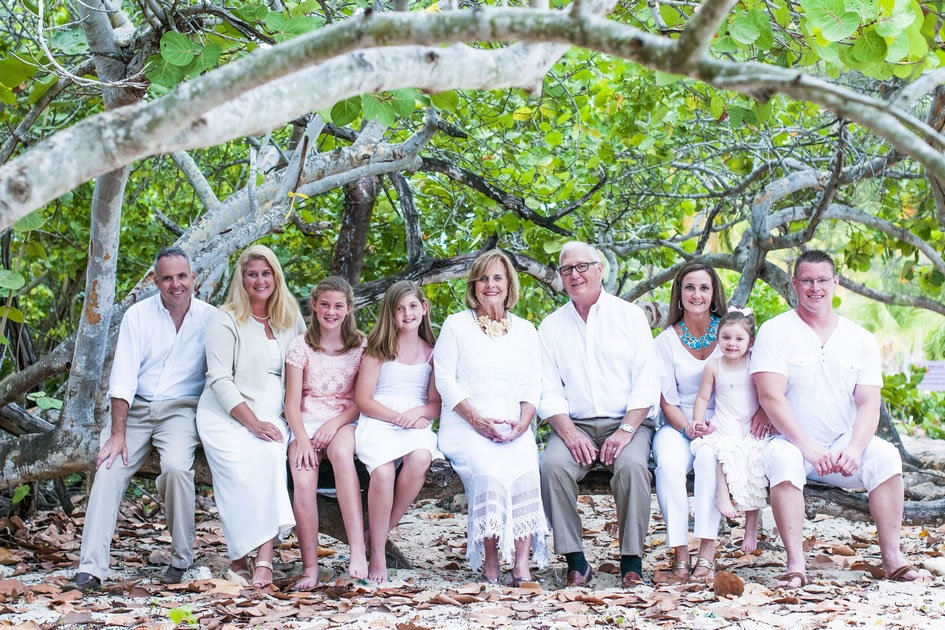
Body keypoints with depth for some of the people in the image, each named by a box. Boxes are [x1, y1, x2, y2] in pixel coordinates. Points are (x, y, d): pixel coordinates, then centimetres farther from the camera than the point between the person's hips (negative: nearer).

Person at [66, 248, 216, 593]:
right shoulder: (138, 316, -2)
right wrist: (118, 433, -15)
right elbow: (123, 378, -8)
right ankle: (90, 569, -20)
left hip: (180, 409, -1)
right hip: (135, 409, 1)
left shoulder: (209, 318, -1)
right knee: (108, 470, -19)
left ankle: (182, 558, -12)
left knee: (176, 466, -29)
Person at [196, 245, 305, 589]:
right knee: (243, 472, -31)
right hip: (225, 417, -2)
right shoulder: (226, 321, 1)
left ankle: (264, 560, -36)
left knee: (272, 457, -30)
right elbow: (220, 381, -5)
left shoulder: (291, 319, 14)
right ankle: (240, 557, -22)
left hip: (269, 415, 2)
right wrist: (253, 423, -14)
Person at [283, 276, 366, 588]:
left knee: (342, 453, -38)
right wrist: (302, 439, -16)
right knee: (303, 481, -30)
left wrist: (336, 423, -13)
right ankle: (309, 567, -27)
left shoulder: (361, 346, 8)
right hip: (306, 422, 1)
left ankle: (358, 550, -44)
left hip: (345, 421, -1)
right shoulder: (300, 346, 6)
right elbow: (292, 403, 1)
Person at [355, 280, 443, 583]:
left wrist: (418, 412, -11)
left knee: (420, 458, -35)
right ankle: (377, 555, -23)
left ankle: (383, 530, -17)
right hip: (377, 424, -2)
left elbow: (437, 404, 12)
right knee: (383, 471, -34)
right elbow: (364, 401, 3)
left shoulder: (432, 352, 15)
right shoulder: (378, 349, 9)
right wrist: (398, 417, -11)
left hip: (417, 425, 2)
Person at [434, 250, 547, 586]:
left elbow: (533, 384, 14)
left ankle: (522, 563, -34)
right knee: (488, 472, -33)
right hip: (466, 425, -2)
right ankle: (489, 560, -27)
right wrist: (477, 420, -11)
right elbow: (445, 378, 1)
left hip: (514, 428, 2)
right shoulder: (456, 325, 10)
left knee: (526, 470, -30)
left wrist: (523, 423, -6)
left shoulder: (525, 330, 19)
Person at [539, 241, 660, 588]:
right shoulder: (551, 326, 14)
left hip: (628, 421, -1)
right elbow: (549, 391, 6)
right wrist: (570, 434, -12)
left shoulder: (629, 315, 8)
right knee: (553, 464, -29)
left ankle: (631, 560, -23)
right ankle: (575, 561, -22)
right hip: (575, 424, 2)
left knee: (632, 465, -33)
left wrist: (625, 431, -13)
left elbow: (646, 382, 1)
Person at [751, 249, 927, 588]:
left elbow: (869, 403, 1)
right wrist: (809, 447, -23)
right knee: (783, 458, -35)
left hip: (844, 446, 3)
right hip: (793, 440, -3)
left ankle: (892, 557, -20)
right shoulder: (775, 331, -2)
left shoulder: (860, 340, 9)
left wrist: (854, 448, -19)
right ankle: (796, 564, -36)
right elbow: (770, 397, -13)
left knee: (885, 455, -25)